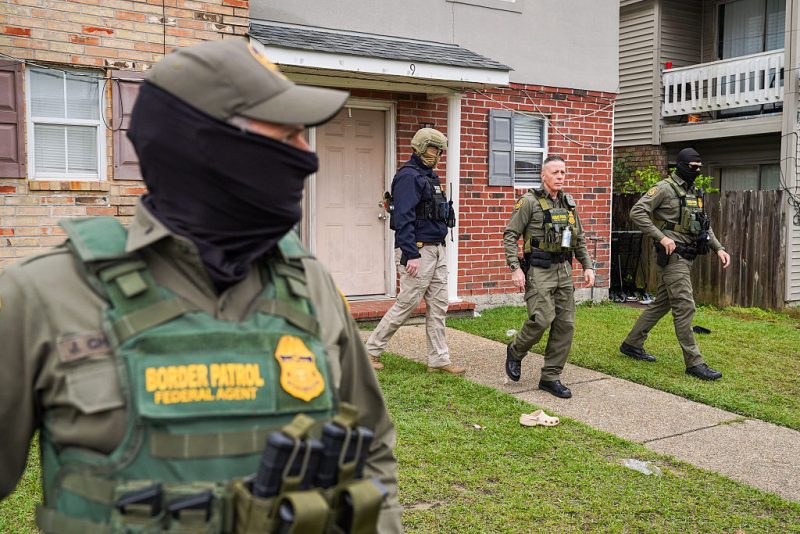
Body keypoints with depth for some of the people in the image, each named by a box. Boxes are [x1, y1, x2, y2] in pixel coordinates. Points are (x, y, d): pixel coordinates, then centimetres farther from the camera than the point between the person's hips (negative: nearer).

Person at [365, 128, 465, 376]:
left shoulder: (429, 176, 17)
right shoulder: (409, 176, -14)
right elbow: (404, 218, -21)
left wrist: (440, 248, 19)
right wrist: (411, 255, -26)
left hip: (437, 250, 10)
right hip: (418, 250, -10)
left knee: (438, 306, 9)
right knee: (406, 304, -3)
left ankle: (439, 360, 15)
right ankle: (371, 350, 12)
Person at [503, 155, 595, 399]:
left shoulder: (569, 202, 13)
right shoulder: (529, 201, -6)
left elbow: (579, 239, 20)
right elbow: (510, 235, -8)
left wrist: (587, 266, 10)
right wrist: (515, 268, -16)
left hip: (563, 269, 6)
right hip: (538, 269, -6)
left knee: (565, 324, 3)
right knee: (542, 319, -16)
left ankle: (550, 377, 12)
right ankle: (515, 351, 14)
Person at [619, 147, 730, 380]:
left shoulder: (694, 193, 17)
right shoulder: (664, 188, -9)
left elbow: (705, 225, 23)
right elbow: (637, 212, -18)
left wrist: (718, 248, 9)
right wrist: (661, 237, -21)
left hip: (686, 257, 9)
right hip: (672, 256, -9)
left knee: (661, 304, 15)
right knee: (685, 307, -9)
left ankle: (632, 344, 26)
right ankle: (694, 363, -5)